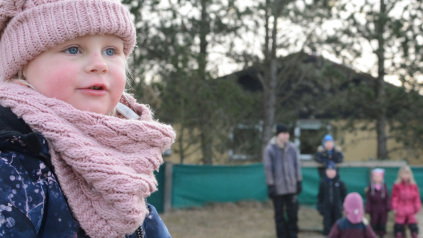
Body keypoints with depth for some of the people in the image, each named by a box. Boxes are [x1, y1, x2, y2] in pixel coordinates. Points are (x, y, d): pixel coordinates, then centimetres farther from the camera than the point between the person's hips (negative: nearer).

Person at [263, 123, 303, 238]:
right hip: (278, 188, -3)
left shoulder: (292, 148, 4)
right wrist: (270, 185, -8)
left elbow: (297, 165, 9)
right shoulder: (269, 149, -6)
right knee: (279, 214, 6)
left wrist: (299, 182, 7)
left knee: (293, 213, 6)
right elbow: (268, 168, -5)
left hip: (291, 187, 3)